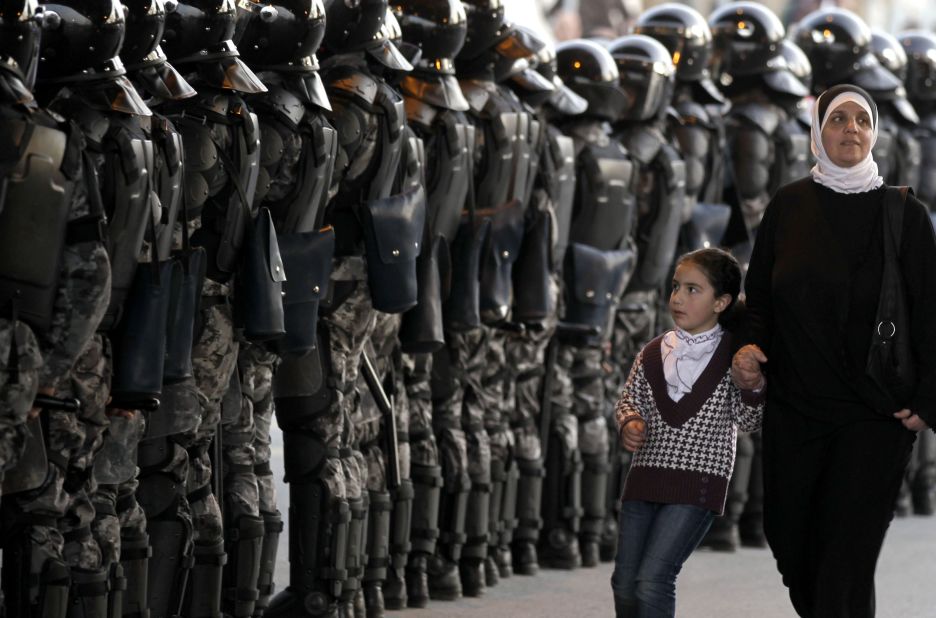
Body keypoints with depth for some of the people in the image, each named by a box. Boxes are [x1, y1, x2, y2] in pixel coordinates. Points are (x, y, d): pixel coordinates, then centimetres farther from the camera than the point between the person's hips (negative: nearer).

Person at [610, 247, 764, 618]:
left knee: (653, 580, -15)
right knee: (625, 583, 9)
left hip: (697, 483, -5)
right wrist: (629, 423, -8)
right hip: (644, 478, 5)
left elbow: (747, 421, -6)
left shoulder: (733, 356, -4)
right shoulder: (653, 353, 7)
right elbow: (629, 400, 14)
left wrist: (752, 385, -26)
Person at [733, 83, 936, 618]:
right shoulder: (789, 207, 5)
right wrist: (751, 346, -8)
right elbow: (758, 294, 12)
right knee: (789, 541, 10)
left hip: (875, 418, -4)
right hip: (793, 412, 4)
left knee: (846, 568, -10)